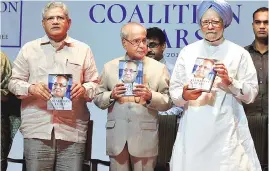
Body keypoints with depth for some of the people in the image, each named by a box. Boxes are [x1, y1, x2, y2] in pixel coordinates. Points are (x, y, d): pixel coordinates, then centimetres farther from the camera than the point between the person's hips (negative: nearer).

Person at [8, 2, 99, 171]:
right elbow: (14, 82, 11)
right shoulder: (29, 49, 11)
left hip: (72, 130, 0)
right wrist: (30, 88, -10)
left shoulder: (83, 49, 12)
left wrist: (84, 89, -10)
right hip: (37, 129, 0)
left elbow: (95, 83, 13)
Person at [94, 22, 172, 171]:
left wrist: (150, 96, -16)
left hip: (145, 137, -1)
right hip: (117, 137, 1)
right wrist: (111, 95, -10)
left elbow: (168, 102, 2)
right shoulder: (110, 67, 9)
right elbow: (98, 98, 9)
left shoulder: (159, 68, 5)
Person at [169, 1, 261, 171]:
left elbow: (251, 94, 0)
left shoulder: (239, 54, 2)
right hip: (194, 128, 1)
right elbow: (174, 90, 3)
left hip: (227, 129, -1)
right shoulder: (187, 52, 6)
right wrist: (184, 95, -17)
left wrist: (230, 82, -15)